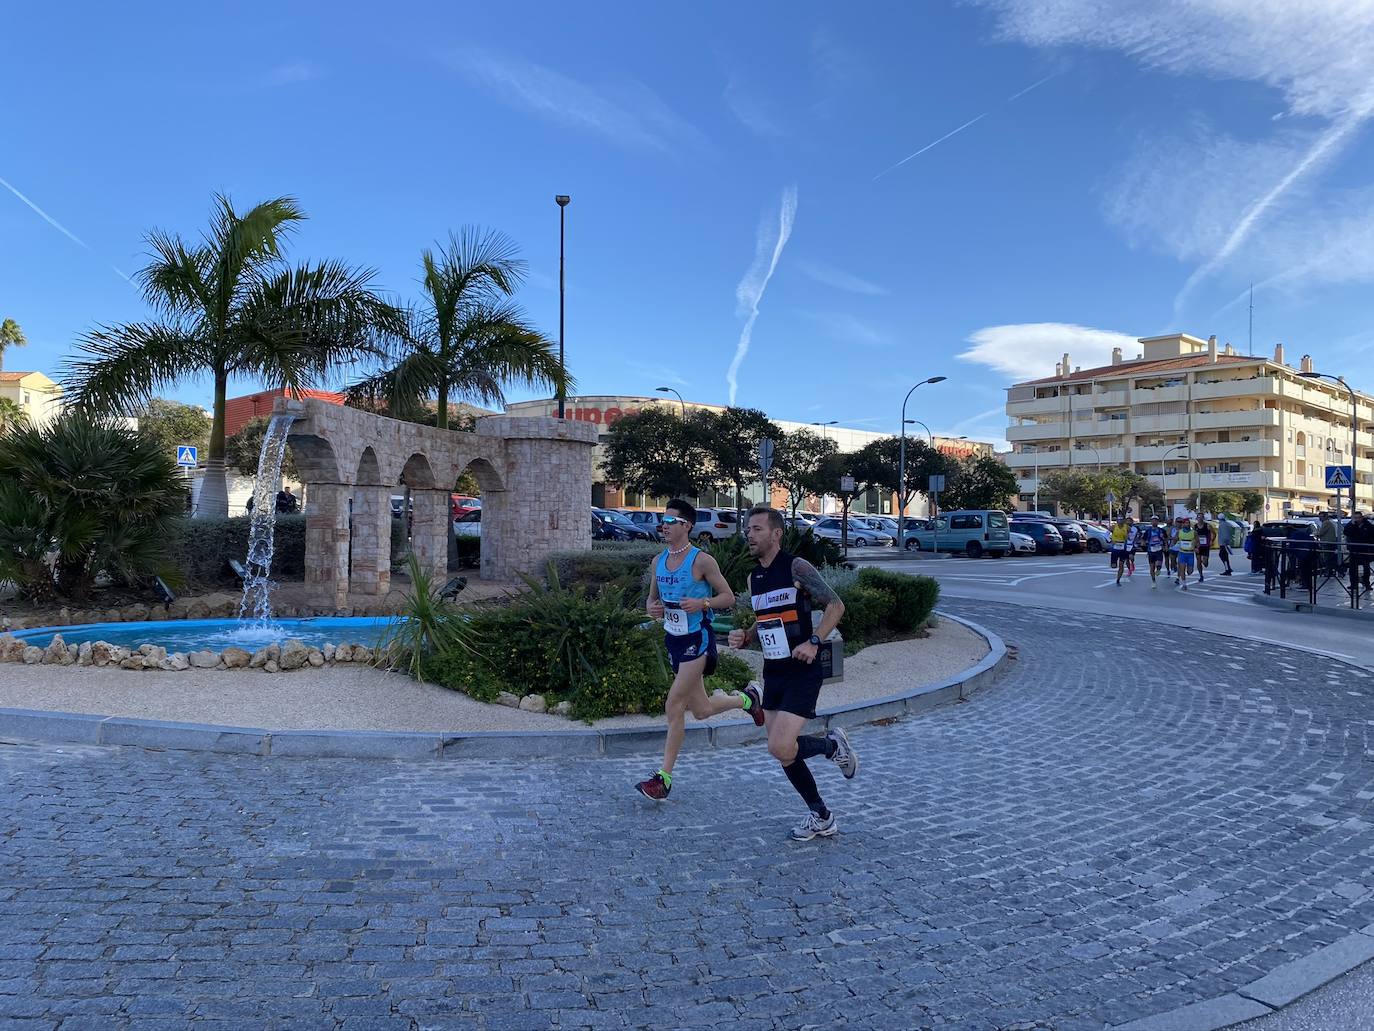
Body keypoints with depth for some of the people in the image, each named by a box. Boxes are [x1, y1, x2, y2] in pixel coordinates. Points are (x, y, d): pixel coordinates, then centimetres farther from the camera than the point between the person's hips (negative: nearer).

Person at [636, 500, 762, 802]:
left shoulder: (702, 561, -12)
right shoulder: (658, 562, 6)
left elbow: (729, 597, -7)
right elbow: (652, 598, 18)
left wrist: (702, 603, -24)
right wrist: (652, 608, -5)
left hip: (698, 638, -7)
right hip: (673, 638, 7)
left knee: (674, 705, -12)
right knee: (701, 710, 15)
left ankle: (664, 777, -3)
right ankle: (746, 699, 42)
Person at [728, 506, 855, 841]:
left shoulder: (797, 568, -12)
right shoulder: (753, 578, 10)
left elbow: (835, 605, -11)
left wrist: (813, 642, -21)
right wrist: (744, 637, 1)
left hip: (802, 674, -8)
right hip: (772, 674, 8)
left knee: (781, 748, -17)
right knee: (782, 753, 10)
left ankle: (832, 745, 13)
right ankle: (821, 817, 29)